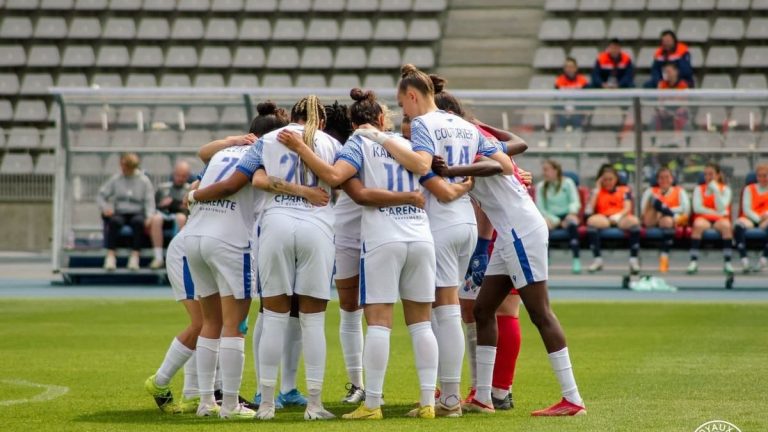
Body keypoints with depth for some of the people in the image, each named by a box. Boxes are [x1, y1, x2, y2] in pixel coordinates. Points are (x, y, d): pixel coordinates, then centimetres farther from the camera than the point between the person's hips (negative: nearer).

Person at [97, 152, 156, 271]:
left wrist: (149, 217, -18)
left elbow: (150, 202, 0)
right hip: (119, 213, 1)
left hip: (137, 213, -1)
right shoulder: (115, 179, 8)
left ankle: (135, 256, -35)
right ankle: (110, 256, -36)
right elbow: (100, 195, 9)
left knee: (138, 221, -36)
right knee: (114, 221, -34)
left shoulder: (144, 181, 4)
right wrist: (105, 208, -11)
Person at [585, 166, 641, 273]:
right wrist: (597, 189, 7)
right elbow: (590, 209, 3)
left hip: (621, 219, -1)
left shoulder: (624, 190, 17)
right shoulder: (598, 191, 20)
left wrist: (618, 216, -19)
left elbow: (627, 208, 2)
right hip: (603, 219, 1)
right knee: (591, 220, -34)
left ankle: (634, 259, -35)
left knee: (634, 220, -35)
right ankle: (597, 259, -32)